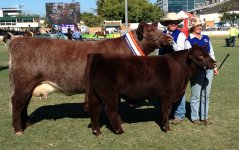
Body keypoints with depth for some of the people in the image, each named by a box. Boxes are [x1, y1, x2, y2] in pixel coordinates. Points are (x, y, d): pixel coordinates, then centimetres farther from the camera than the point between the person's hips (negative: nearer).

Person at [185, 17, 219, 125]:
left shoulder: (206, 38, 12)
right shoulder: (189, 40, -4)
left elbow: (211, 53, 17)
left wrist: (214, 67, 13)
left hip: (208, 69, 5)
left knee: (206, 95, 10)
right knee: (196, 95, 2)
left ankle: (204, 117, 19)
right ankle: (195, 117, 14)